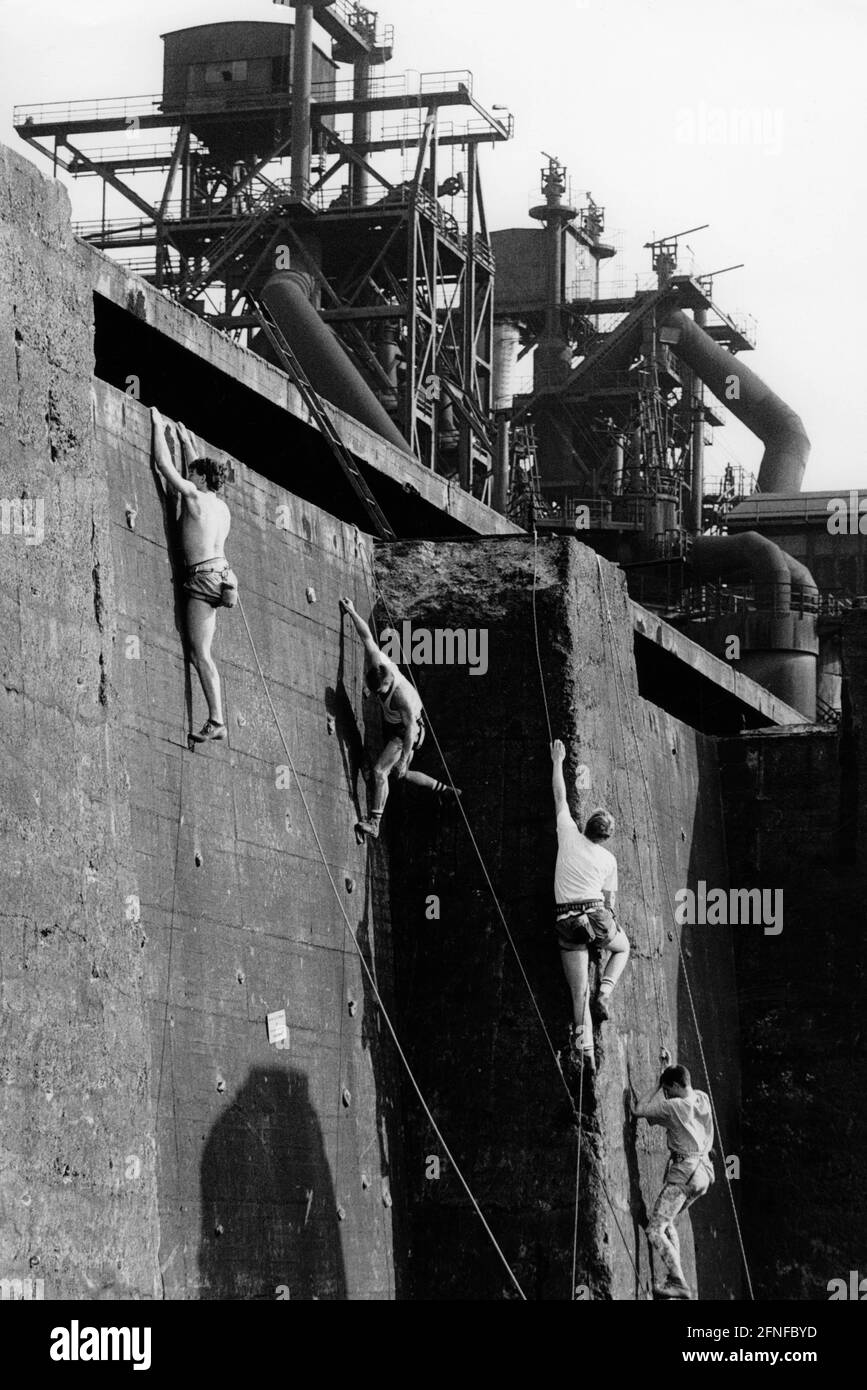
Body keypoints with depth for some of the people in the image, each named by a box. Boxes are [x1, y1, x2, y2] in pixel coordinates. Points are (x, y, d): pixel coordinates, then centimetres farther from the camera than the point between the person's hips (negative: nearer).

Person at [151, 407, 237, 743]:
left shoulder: (193, 495, -4)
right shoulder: (222, 507, 18)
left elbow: (164, 464, 0)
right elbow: (198, 468, 37)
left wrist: (158, 427, 13)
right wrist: (187, 441, 48)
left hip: (203, 575, -9)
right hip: (221, 572, 9)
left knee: (200, 653, -12)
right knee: (201, 651, 11)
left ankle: (217, 722, -18)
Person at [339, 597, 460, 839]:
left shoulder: (402, 695, -39)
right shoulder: (374, 661, -25)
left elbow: (410, 727, -29)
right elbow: (366, 635, -9)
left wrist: (404, 758, -24)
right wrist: (351, 612, 1)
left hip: (406, 730, -8)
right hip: (391, 723, 8)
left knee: (380, 771, -21)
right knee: (403, 775, 19)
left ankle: (374, 823, -21)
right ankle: (446, 790, 36)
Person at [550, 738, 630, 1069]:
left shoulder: (569, 835, 5)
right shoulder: (608, 859, 8)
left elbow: (560, 797, 17)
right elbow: (610, 900, 14)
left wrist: (558, 761, 28)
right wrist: (606, 932, 28)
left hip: (565, 919, 1)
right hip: (595, 915, -1)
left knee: (578, 989, 2)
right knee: (622, 948, 31)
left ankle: (583, 1045, -8)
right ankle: (604, 993, 9)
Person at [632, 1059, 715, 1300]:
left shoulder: (672, 1107, -15)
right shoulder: (703, 1098, 6)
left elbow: (638, 1110, -8)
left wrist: (657, 1084, -1)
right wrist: (671, 1067, 27)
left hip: (683, 1172, -9)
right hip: (703, 1172, 9)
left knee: (655, 1230, -7)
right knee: (667, 1223, 20)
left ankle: (678, 1282, -16)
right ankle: (675, 1277, 14)